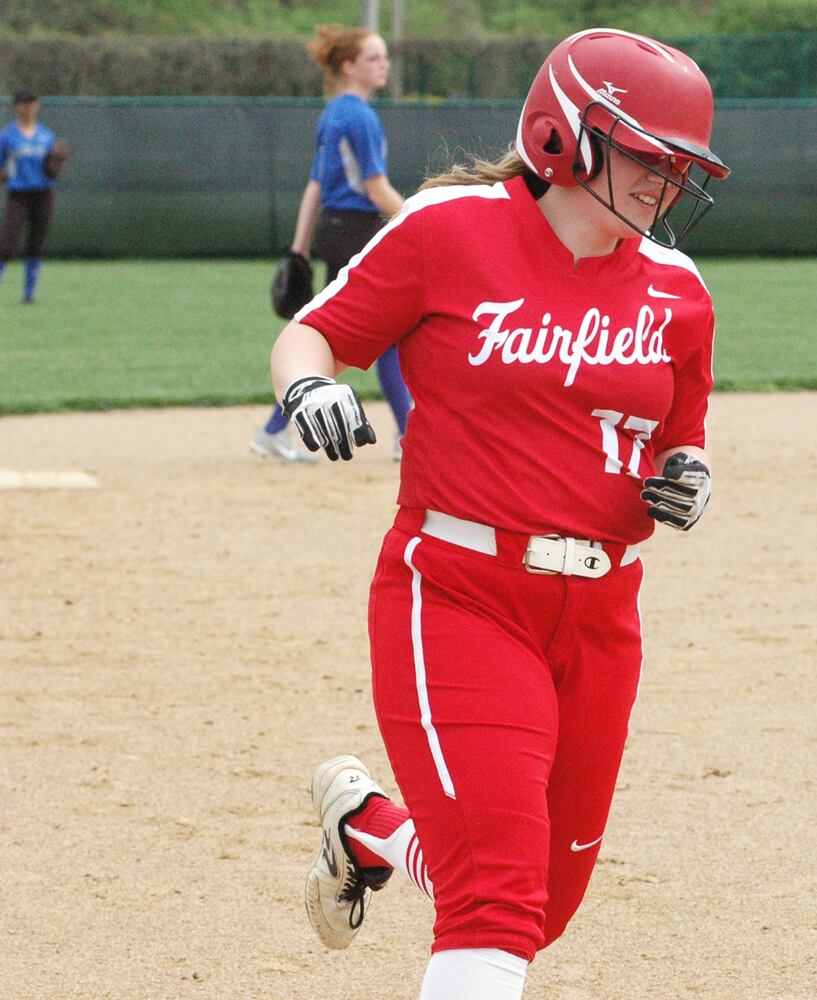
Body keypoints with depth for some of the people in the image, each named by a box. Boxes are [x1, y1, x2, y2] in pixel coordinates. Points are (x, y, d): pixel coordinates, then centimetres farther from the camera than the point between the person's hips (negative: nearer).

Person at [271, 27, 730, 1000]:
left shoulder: (675, 292, 7)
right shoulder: (451, 229, -7)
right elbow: (310, 334, -1)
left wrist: (685, 484, -4)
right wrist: (308, 384, -23)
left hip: (600, 615, 6)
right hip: (459, 596, -5)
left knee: (543, 904, 16)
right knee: (497, 898, -18)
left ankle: (364, 822, 44)